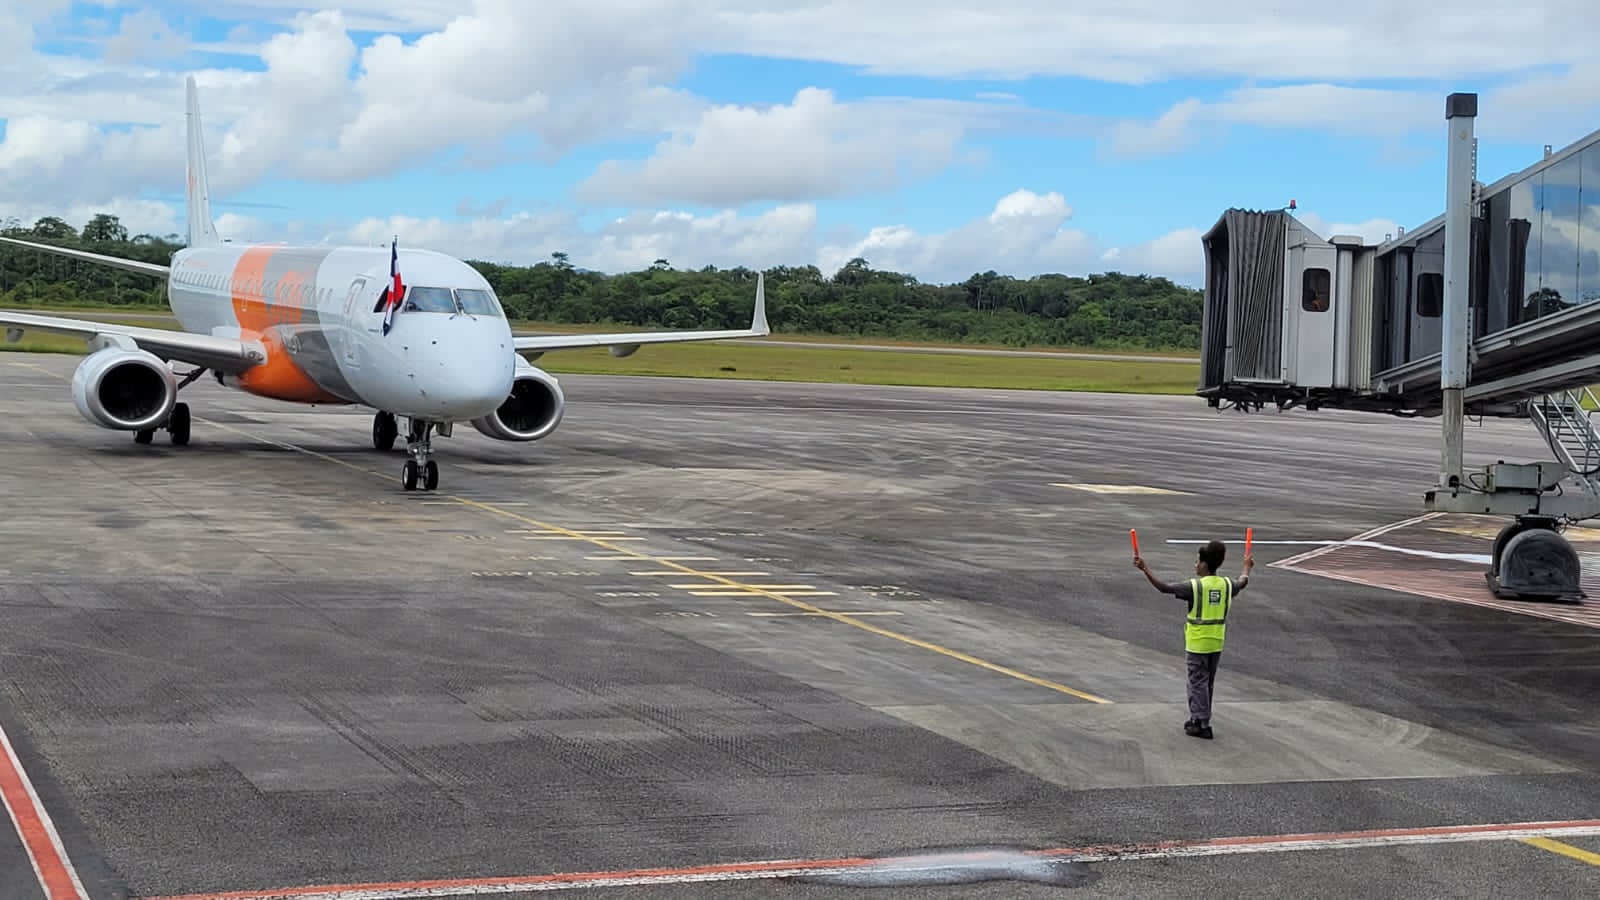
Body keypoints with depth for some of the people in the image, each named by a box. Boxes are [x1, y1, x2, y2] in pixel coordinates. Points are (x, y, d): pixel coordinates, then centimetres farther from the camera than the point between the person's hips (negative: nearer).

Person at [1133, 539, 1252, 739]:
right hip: (1216, 642, 6)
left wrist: (1145, 569, -14)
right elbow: (1242, 582, 24)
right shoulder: (1226, 584, 1)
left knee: (1198, 682, 0)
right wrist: (1247, 568, 44)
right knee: (1208, 683, 16)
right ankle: (1198, 719, 26)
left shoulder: (1195, 586, -17)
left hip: (1197, 644, -6)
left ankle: (1202, 724, -1)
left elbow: (1164, 588, -18)